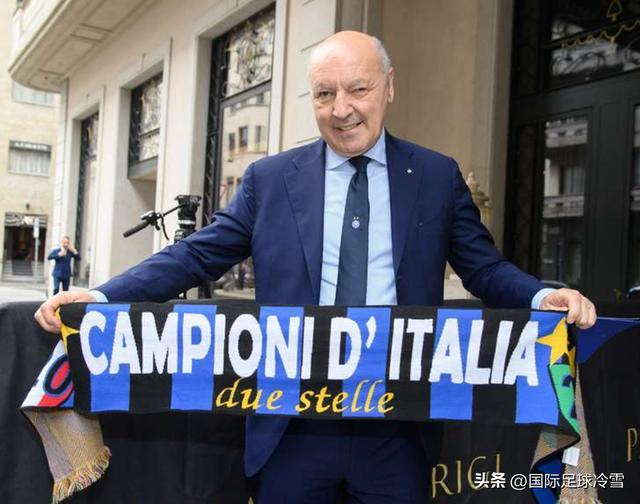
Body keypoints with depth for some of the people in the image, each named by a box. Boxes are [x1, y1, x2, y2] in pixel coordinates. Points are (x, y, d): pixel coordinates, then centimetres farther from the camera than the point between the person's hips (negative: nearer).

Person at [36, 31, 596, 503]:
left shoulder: (438, 176, 4)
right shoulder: (270, 178, 4)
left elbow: (485, 268, 6)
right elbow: (198, 255, 4)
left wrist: (544, 297, -15)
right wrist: (98, 297, -6)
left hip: (398, 430, 0)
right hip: (292, 428, 1)